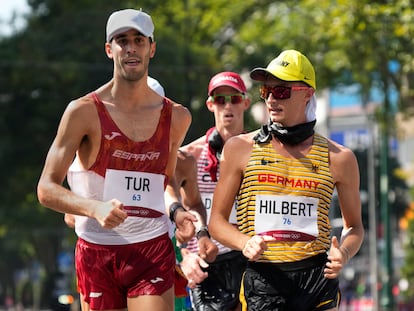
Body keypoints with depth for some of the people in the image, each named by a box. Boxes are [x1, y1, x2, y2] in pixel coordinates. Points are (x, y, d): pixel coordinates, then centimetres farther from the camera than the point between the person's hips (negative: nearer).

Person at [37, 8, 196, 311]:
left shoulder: (176, 117, 8)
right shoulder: (84, 112, -4)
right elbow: (47, 189, -6)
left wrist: (175, 209, 4)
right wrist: (95, 208, -23)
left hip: (153, 251, 1)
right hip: (97, 254, -1)